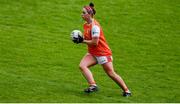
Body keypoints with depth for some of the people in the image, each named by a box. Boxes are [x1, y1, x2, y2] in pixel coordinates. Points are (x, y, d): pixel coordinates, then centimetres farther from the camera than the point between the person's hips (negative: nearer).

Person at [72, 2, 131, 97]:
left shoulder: (94, 26, -23)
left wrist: (82, 41, -18)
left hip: (103, 53, -8)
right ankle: (93, 85, -23)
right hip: (92, 53, 8)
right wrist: (80, 39, -1)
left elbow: (94, 42, -24)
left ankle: (126, 90, 11)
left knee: (111, 73, -2)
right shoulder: (86, 25, 5)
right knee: (82, 65, -16)